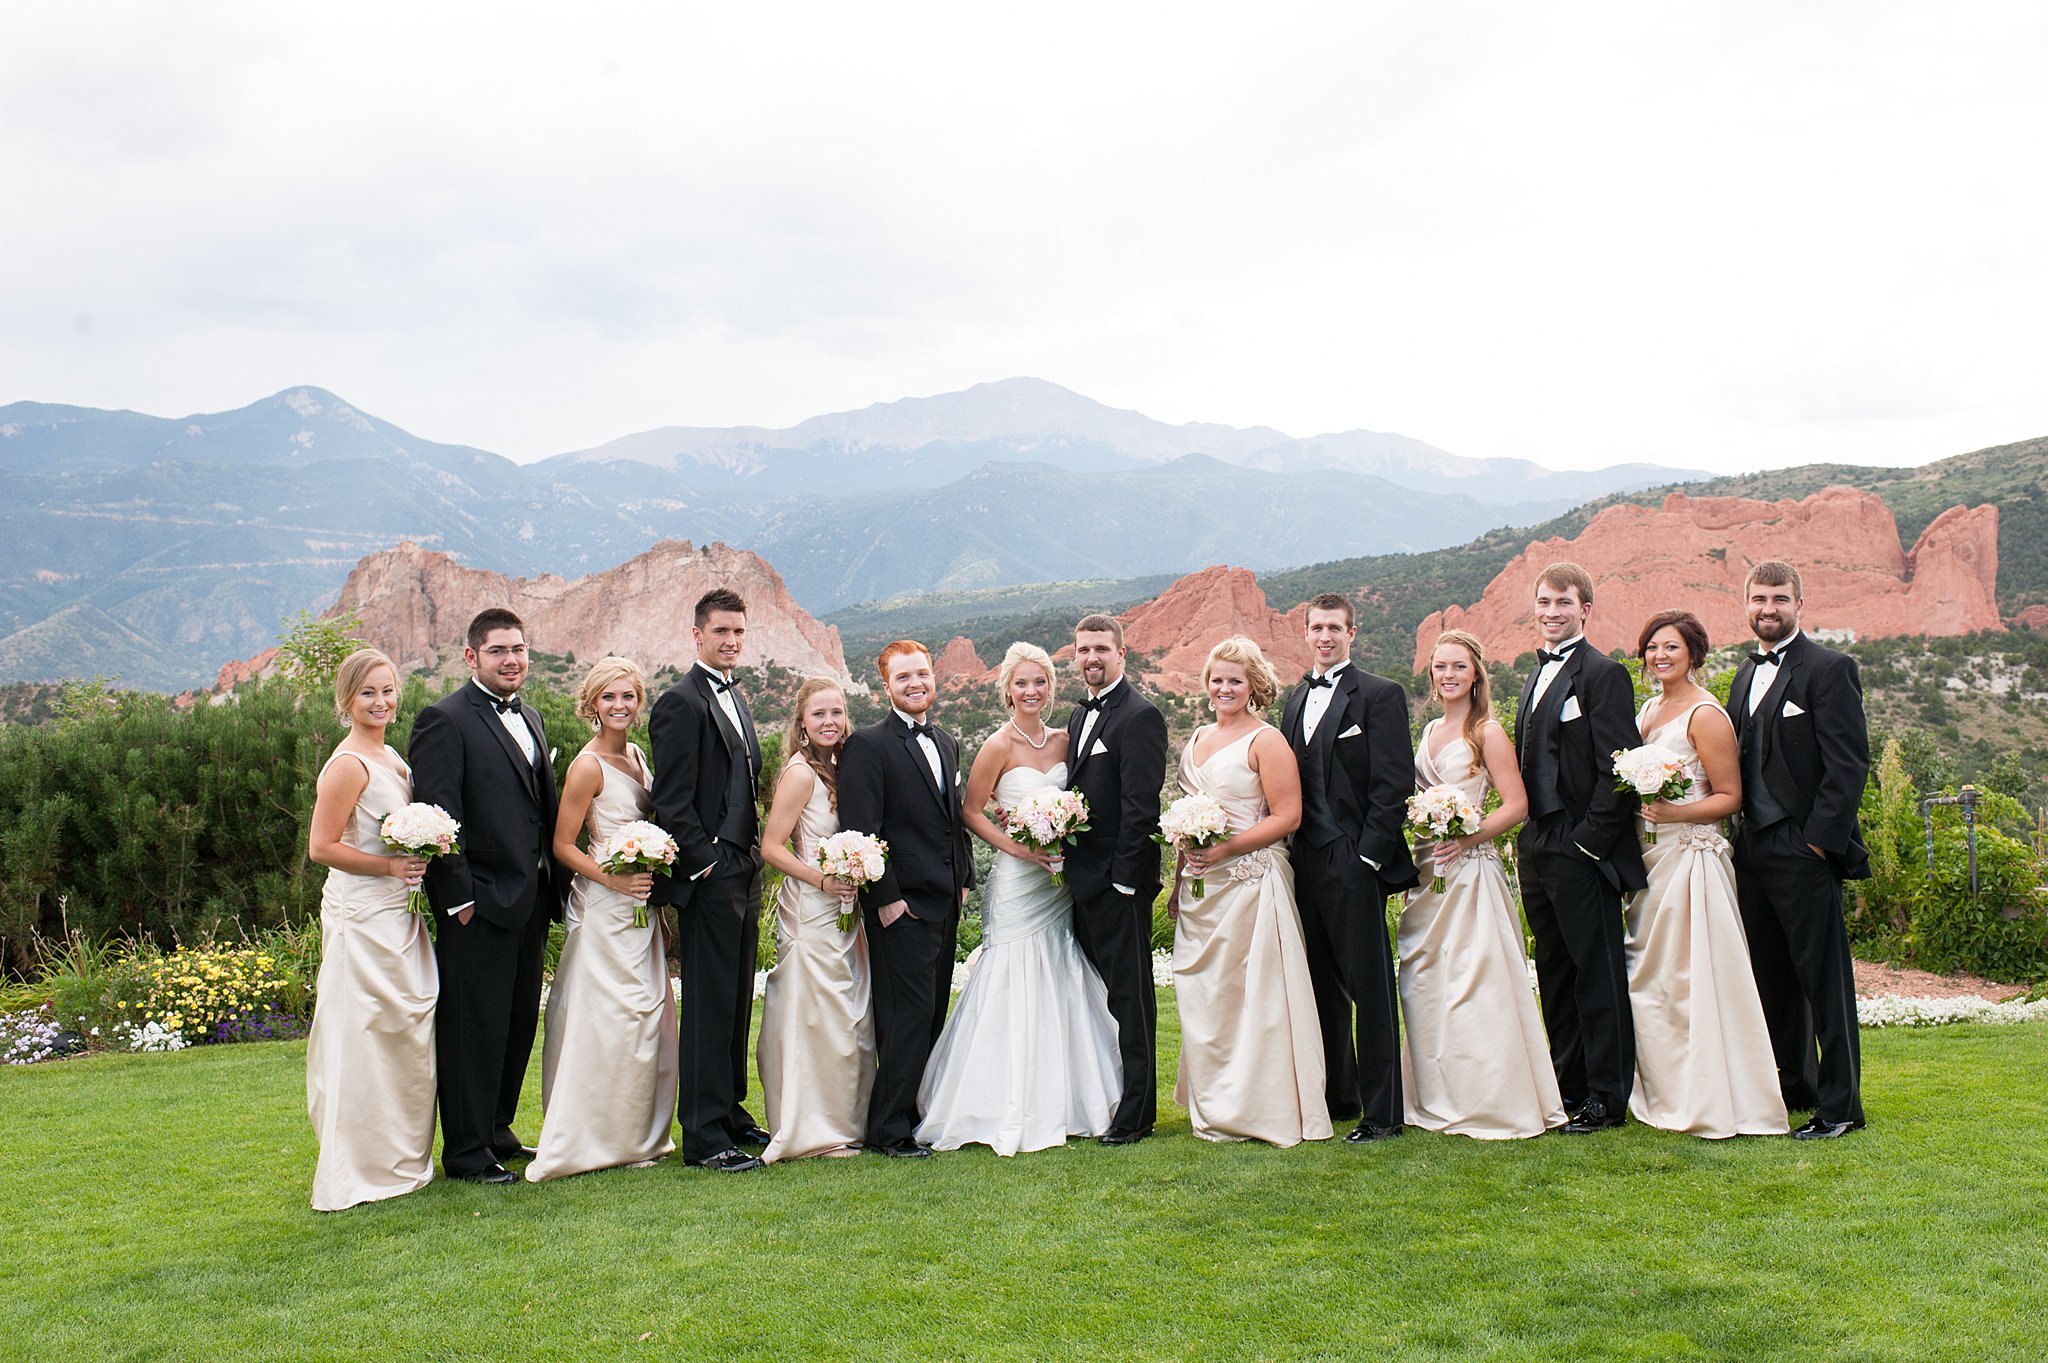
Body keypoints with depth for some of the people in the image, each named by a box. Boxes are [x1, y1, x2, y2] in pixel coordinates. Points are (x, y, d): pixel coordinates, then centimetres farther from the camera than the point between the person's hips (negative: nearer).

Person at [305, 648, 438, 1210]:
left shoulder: (391, 758, 14)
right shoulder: (349, 764, -14)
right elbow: (322, 847, -18)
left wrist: (416, 864, 6)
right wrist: (391, 866, -17)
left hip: (397, 916, 9)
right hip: (363, 917, -9)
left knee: (405, 1037, 14)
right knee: (365, 1039, -3)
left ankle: (401, 1158, 25)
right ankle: (359, 1171, 7)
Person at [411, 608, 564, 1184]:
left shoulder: (530, 718, 15)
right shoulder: (444, 719, -10)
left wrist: (552, 887, 13)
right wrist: (458, 898, -18)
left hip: (530, 901, 8)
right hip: (480, 903, -8)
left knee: (519, 1024, 16)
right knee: (473, 1028, 0)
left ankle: (496, 1130, 30)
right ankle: (466, 1152, 10)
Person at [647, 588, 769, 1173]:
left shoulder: (736, 697, 17)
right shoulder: (681, 702, -11)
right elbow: (672, 801, -16)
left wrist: (753, 855, 14)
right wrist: (705, 862, -16)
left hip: (744, 872, 9)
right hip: (709, 877, -9)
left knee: (737, 1003, 15)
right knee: (709, 1005, -4)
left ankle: (730, 1113, 26)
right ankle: (704, 1138, 3)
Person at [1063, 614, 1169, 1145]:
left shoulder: (1139, 715, -12)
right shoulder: (1080, 715, 16)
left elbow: (1140, 805, -17)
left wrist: (1123, 878, -20)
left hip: (1119, 881, -9)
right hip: (1083, 880, 9)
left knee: (1130, 996, -1)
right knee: (1099, 992, 15)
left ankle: (1135, 1115, 6)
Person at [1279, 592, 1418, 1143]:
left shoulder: (1380, 695, -5)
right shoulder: (1297, 699, 16)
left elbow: (1394, 785, -10)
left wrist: (1367, 856, -14)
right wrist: (1291, 848, 9)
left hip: (1354, 864, -7)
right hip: (1305, 864, 7)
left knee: (1370, 989, -2)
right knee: (1324, 988, 14)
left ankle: (1382, 1112, 5)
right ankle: (1338, 1097, 25)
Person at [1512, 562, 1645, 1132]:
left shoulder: (1603, 674, -9)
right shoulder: (1537, 678, 18)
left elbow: (1617, 767, -15)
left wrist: (1588, 840, -17)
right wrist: (1527, 838, 13)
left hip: (1582, 853, -9)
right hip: (1537, 850, 9)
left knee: (1598, 973, -2)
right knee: (1554, 975, 14)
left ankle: (1607, 1097, 5)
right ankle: (1568, 1086, 23)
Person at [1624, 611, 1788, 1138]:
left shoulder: (1706, 714, -9)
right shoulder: (1649, 708, 15)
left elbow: (1729, 797, -10)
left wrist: (1673, 812, -23)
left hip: (1691, 855, -8)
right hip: (1649, 857, 8)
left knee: (1689, 978, -6)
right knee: (1645, 980, 8)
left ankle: (1710, 1104, 4)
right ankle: (1669, 1096, 18)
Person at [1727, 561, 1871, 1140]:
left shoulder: (1830, 669, -8)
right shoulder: (1747, 673, 16)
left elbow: (1848, 764, -13)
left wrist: (1819, 841, -16)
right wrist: (1743, 838, 11)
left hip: (1805, 851, -8)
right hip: (1754, 848, 8)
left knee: (1824, 981, -2)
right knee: (1771, 978, 14)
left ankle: (1840, 1106, 6)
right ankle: (1792, 1086, 27)